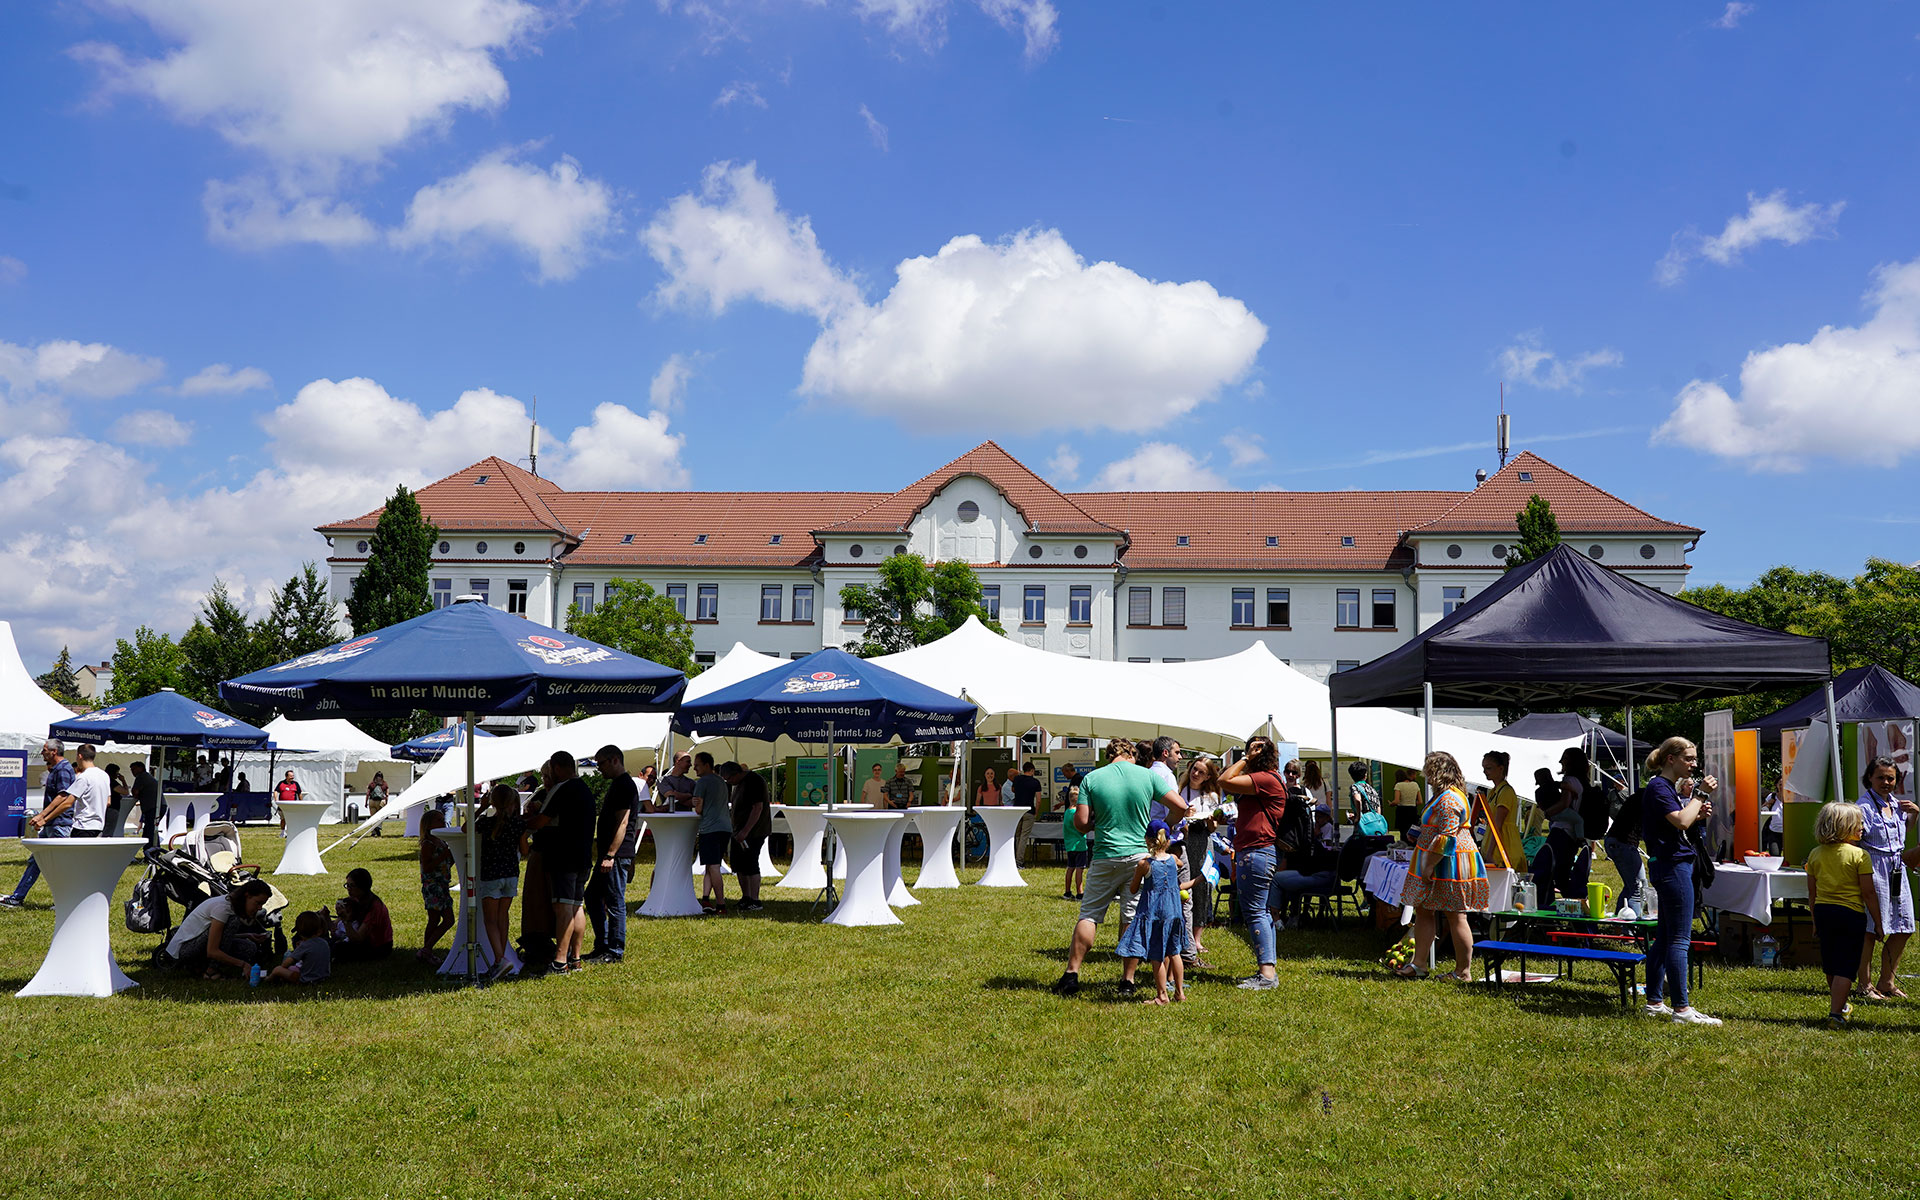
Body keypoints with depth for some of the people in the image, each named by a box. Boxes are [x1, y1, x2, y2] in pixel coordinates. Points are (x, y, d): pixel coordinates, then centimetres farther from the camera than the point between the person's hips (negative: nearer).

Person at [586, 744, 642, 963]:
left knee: (615, 902, -4)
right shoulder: (616, 784, 18)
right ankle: (602, 946, 22)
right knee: (593, 896, 15)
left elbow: (622, 824, -20)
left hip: (618, 854, -11)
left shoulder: (625, 785, -15)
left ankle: (615, 951, 3)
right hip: (609, 854, 11)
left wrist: (610, 855, -23)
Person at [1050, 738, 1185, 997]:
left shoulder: (1092, 778, -2)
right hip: (1139, 856, 0)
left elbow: (1081, 822, -5)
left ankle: (1071, 974, 5)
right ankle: (1128, 981, 9)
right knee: (1133, 919, 7)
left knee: (1089, 915, 7)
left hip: (1105, 857, 0)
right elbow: (1180, 806, -2)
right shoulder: (1147, 775, 0)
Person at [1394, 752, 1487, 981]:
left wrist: (1429, 865, -21)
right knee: (1423, 910, 13)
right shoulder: (1445, 795, 16)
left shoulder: (1448, 800, -18)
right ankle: (1418, 964, 18)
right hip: (1444, 866, 11)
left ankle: (1462, 972, 4)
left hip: (1450, 865, -11)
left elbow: (1446, 837, -24)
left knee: (1456, 917, -3)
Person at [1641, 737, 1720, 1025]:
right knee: (1679, 939, -9)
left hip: (1671, 867, 11)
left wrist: (1698, 815, 7)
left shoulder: (1669, 788, 18)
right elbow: (1680, 821, -25)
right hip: (1673, 865, -11)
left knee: (1664, 937, 12)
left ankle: (1655, 1002, 17)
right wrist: (1701, 794, -15)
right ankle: (1681, 1008, -8)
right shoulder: (1658, 787, -13)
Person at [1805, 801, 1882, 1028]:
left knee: (1830, 963, 20)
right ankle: (1835, 1013, -8)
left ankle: (1840, 1005, 38)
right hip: (1851, 913, -5)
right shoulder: (1859, 855, -11)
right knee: (1846, 965, -1)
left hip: (1823, 911, 5)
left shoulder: (1815, 854, 3)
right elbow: (1869, 893, -10)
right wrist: (1878, 921, 0)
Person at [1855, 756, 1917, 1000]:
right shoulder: (1864, 807, -10)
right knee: (1870, 930, -5)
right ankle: (1865, 985, 4)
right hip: (1874, 870, -8)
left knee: (1903, 929, 10)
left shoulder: (1896, 805, 12)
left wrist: (1915, 813, 14)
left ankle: (1886, 982, 23)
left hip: (1896, 870, 8)